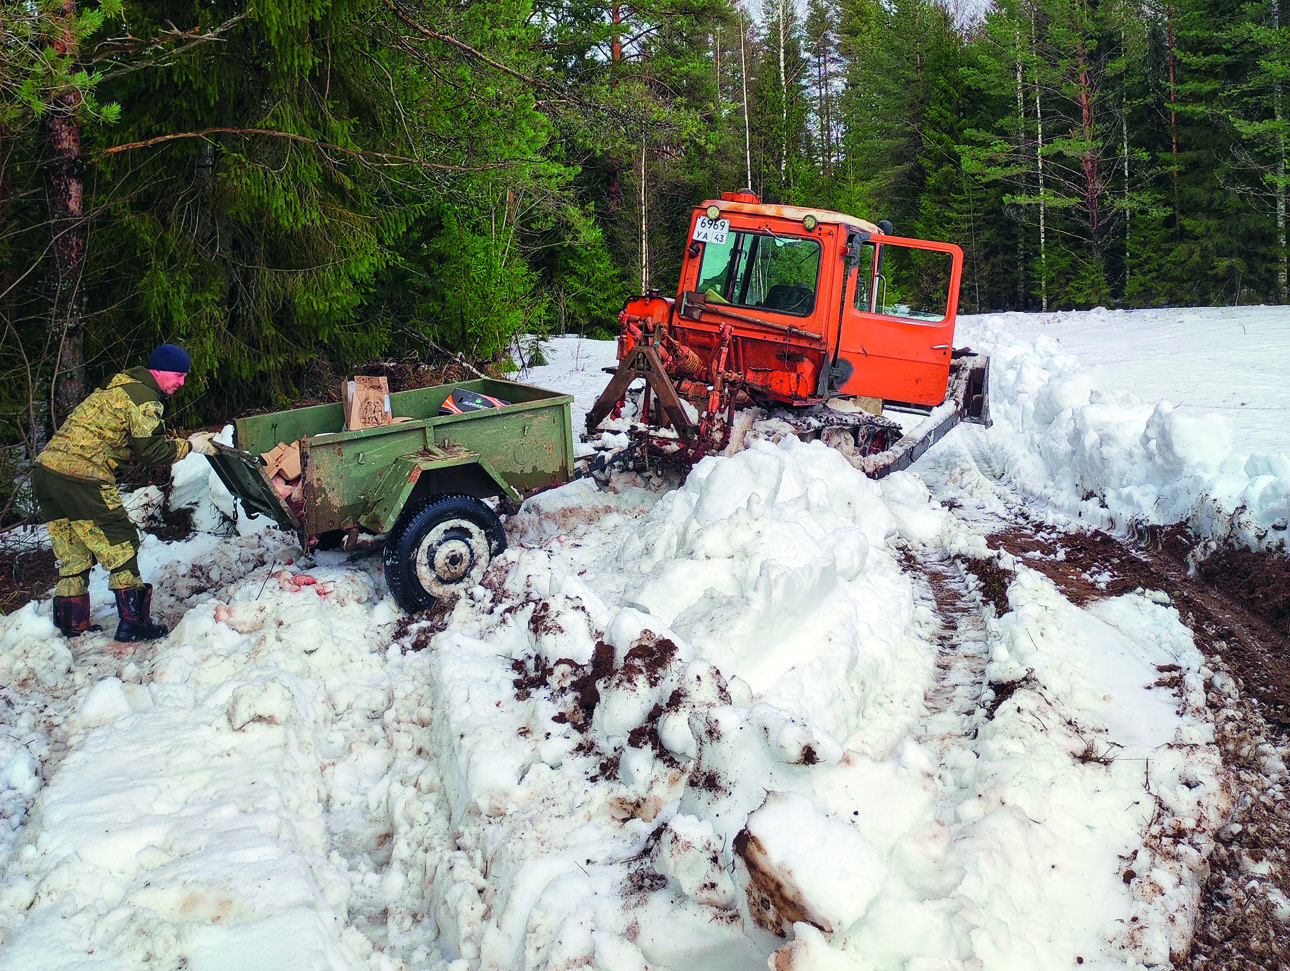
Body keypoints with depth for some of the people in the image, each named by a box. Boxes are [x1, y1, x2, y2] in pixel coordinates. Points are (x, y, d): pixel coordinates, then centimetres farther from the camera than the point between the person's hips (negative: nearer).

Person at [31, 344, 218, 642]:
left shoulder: (118, 387, 23)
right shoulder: (143, 397, -7)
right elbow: (151, 450, -10)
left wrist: (179, 442, 15)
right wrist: (189, 445, 4)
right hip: (82, 479, -9)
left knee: (73, 554, 17)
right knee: (120, 546, 1)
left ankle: (72, 626, 23)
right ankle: (132, 623, 4)